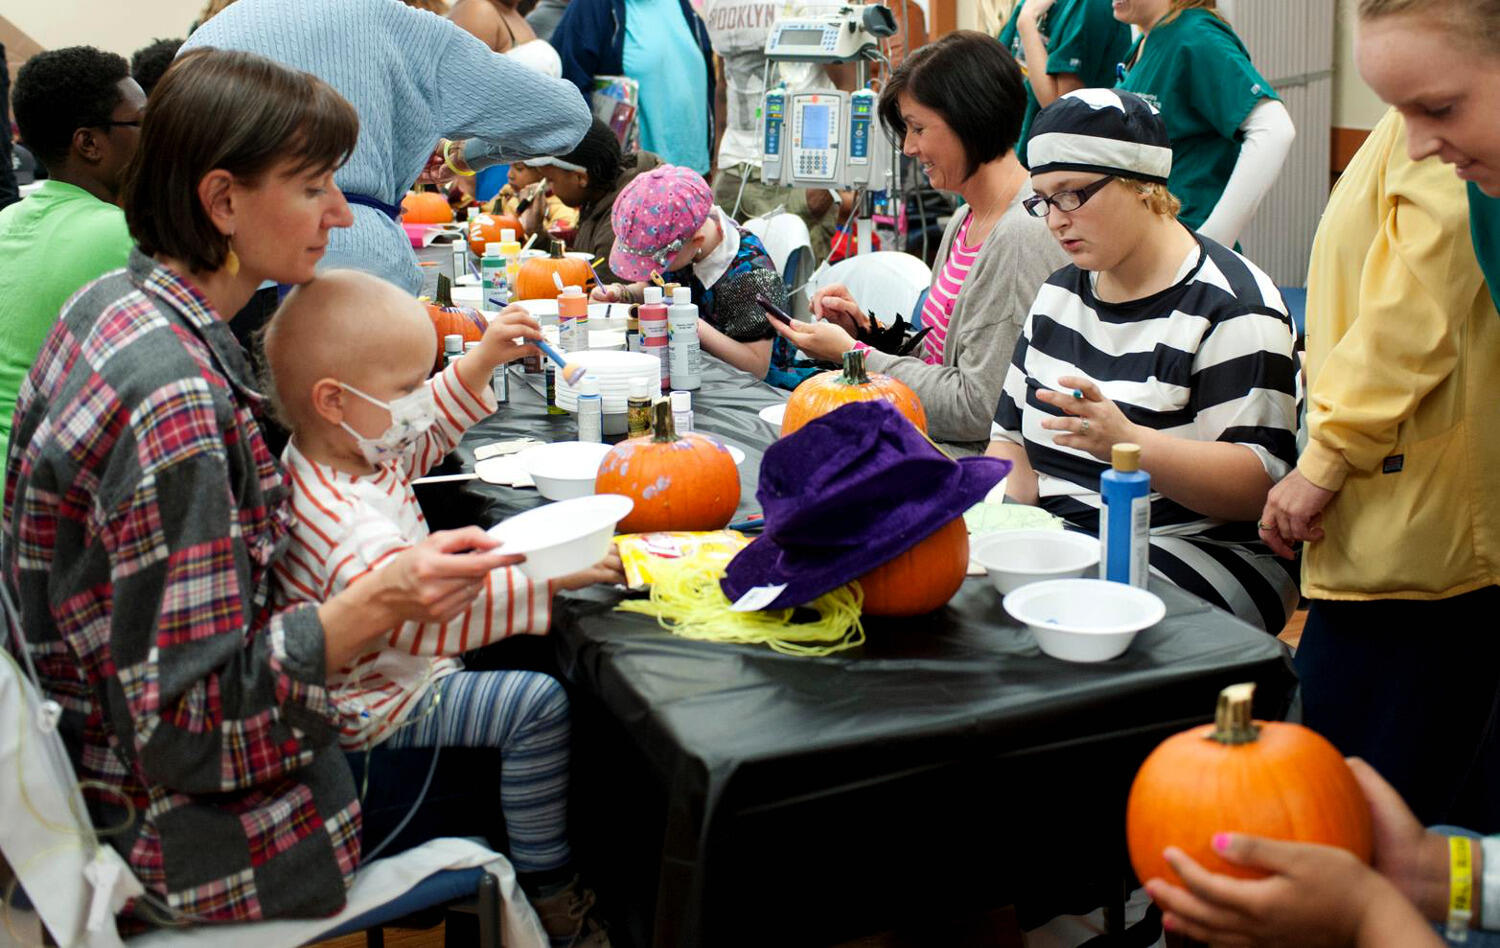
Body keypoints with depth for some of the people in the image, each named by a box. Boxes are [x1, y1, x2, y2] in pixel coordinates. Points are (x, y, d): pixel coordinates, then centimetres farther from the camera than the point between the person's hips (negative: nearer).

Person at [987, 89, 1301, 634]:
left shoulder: (1230, 305, -8)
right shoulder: (1060, 294, 15)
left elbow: (1261, 484, -15)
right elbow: (1013, 441, 18)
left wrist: (1125, 441, -30)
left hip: (1191, 549, -6)